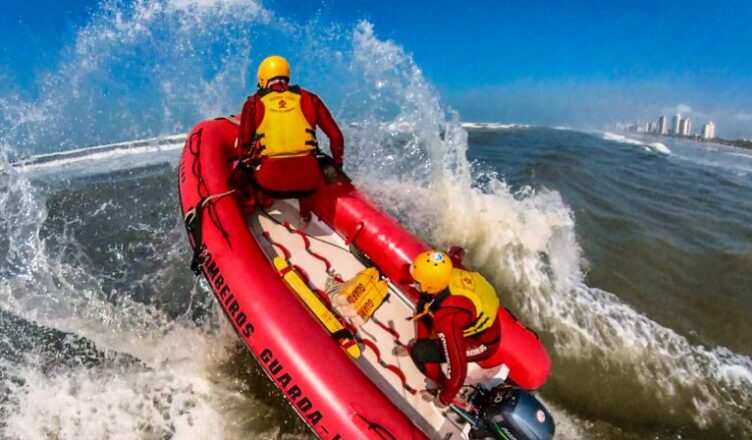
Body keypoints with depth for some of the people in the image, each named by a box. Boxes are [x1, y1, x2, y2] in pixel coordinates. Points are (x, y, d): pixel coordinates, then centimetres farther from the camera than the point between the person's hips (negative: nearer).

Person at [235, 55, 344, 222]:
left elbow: (244, 145, 9)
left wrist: (247, 164, 30)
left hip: (269, 182, 0)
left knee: (241, 167, 31)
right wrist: (337, 164, 27)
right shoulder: (309, 98, 10)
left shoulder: (254, 103, 7)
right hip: (308, 180, 1)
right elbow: (336, 137, 11)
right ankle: (305, 208, 28)